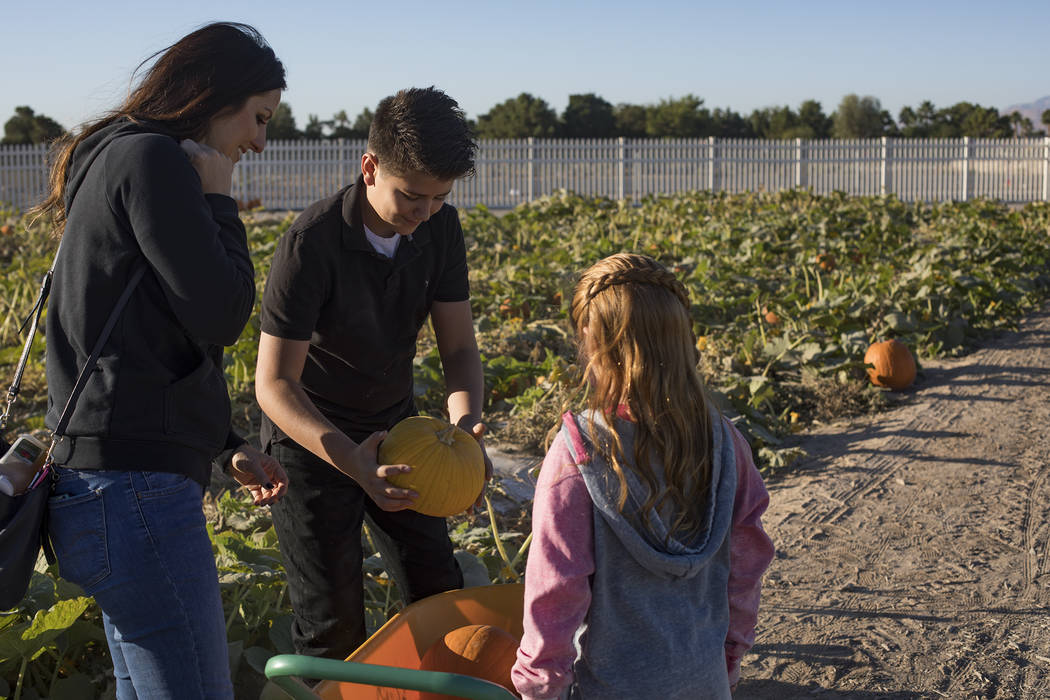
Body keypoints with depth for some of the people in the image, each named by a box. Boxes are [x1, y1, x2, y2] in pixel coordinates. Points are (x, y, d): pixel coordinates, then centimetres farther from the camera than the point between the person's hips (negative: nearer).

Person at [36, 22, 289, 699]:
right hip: (135, 490, -11)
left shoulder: (116, 159, 21)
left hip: (111, 483, 11)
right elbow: (221, 316, -16)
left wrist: (228, 446, 19)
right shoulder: (152, 160, -12)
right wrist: (218, 200, -3)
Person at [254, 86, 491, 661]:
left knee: (440, 597, 12)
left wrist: (465, 420, -29)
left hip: (393, 425, 5)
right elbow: (274, 383, -29)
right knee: (332, 622, -1)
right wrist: (351, 459, -44)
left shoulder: (440, 228, -11)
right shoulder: (312, 242, -28)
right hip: (311, 435, -5)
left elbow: (458, 347, -7)